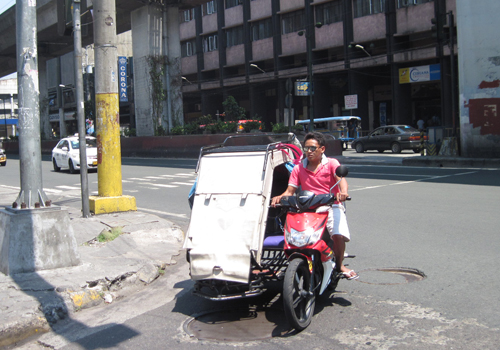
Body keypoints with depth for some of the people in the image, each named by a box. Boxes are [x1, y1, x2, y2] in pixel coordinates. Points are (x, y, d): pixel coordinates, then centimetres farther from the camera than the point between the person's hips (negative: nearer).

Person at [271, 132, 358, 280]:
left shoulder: (331, 163, 7)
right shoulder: (298, 169, 14)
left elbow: (341, 178, -13)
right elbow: (290, 190, 7)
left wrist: (343, 191, -37)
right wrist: (279, 197, -16)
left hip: (331, 206, -1)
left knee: (338, 234, -26)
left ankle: (339, 265, 1)